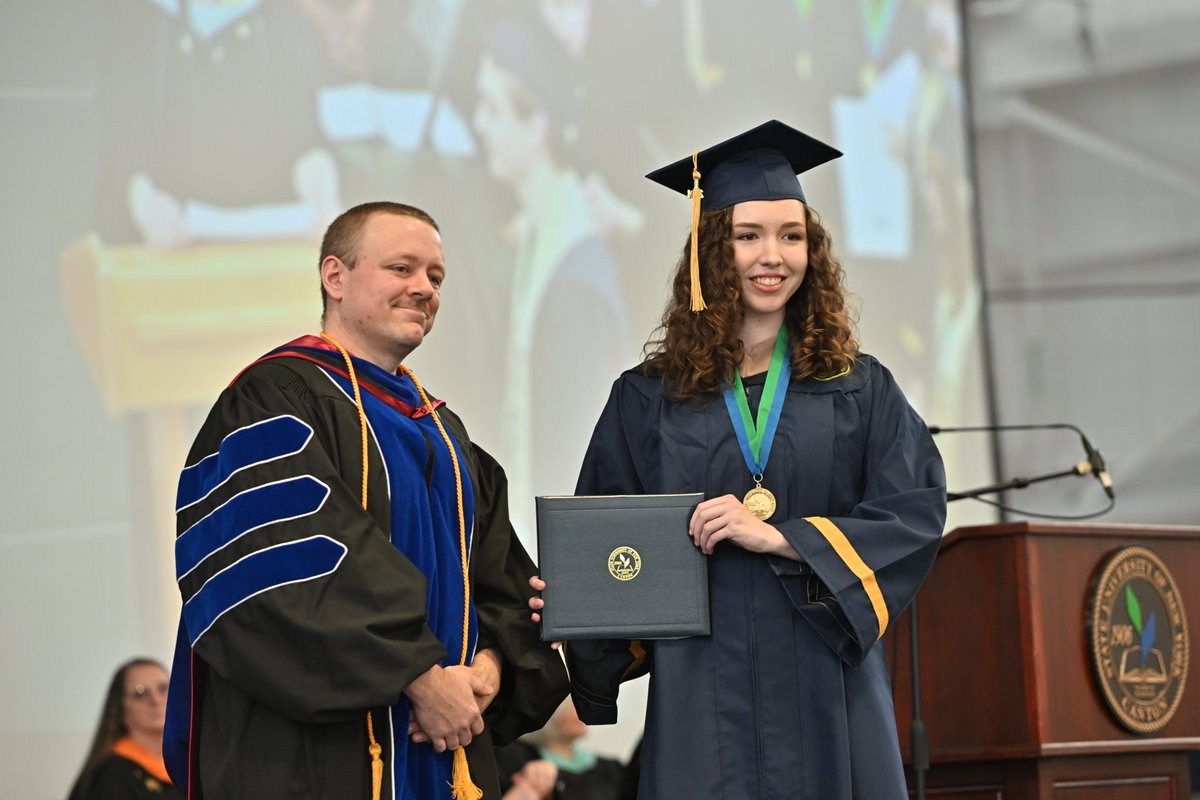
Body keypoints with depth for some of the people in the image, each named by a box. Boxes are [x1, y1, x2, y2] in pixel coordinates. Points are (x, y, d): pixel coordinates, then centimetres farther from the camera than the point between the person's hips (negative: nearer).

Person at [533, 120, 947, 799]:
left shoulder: (859, 391, 8)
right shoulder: (648, 400, 8)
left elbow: (916, 513, -4)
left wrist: (777, 537, -14)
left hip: (826, 701, 1)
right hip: (701, 700, 0)